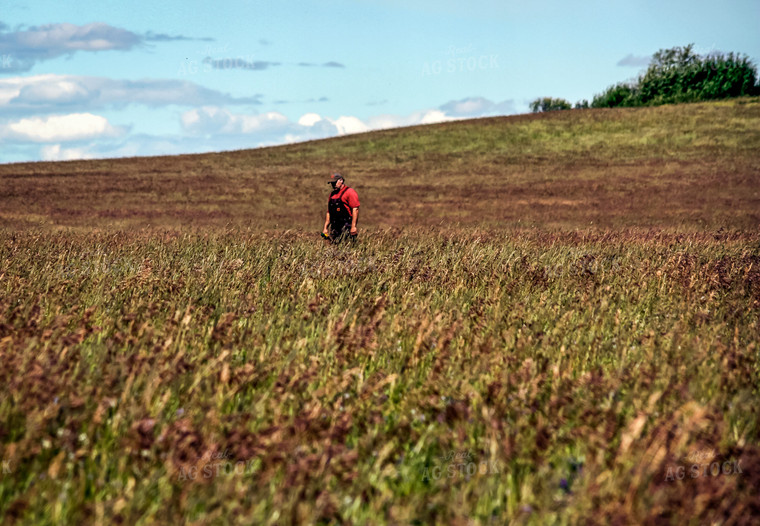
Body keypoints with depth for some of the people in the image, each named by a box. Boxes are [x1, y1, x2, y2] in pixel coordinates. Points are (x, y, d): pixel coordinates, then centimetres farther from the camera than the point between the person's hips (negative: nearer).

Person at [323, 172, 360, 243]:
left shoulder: (349, 192, -5)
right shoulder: (332, 194, 20)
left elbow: (355, 209, -14)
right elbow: (329, 212, 24)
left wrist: (353, 226, -20)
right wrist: (325, 228, 18)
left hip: (346, 226, -7)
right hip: (334, 226, 7)